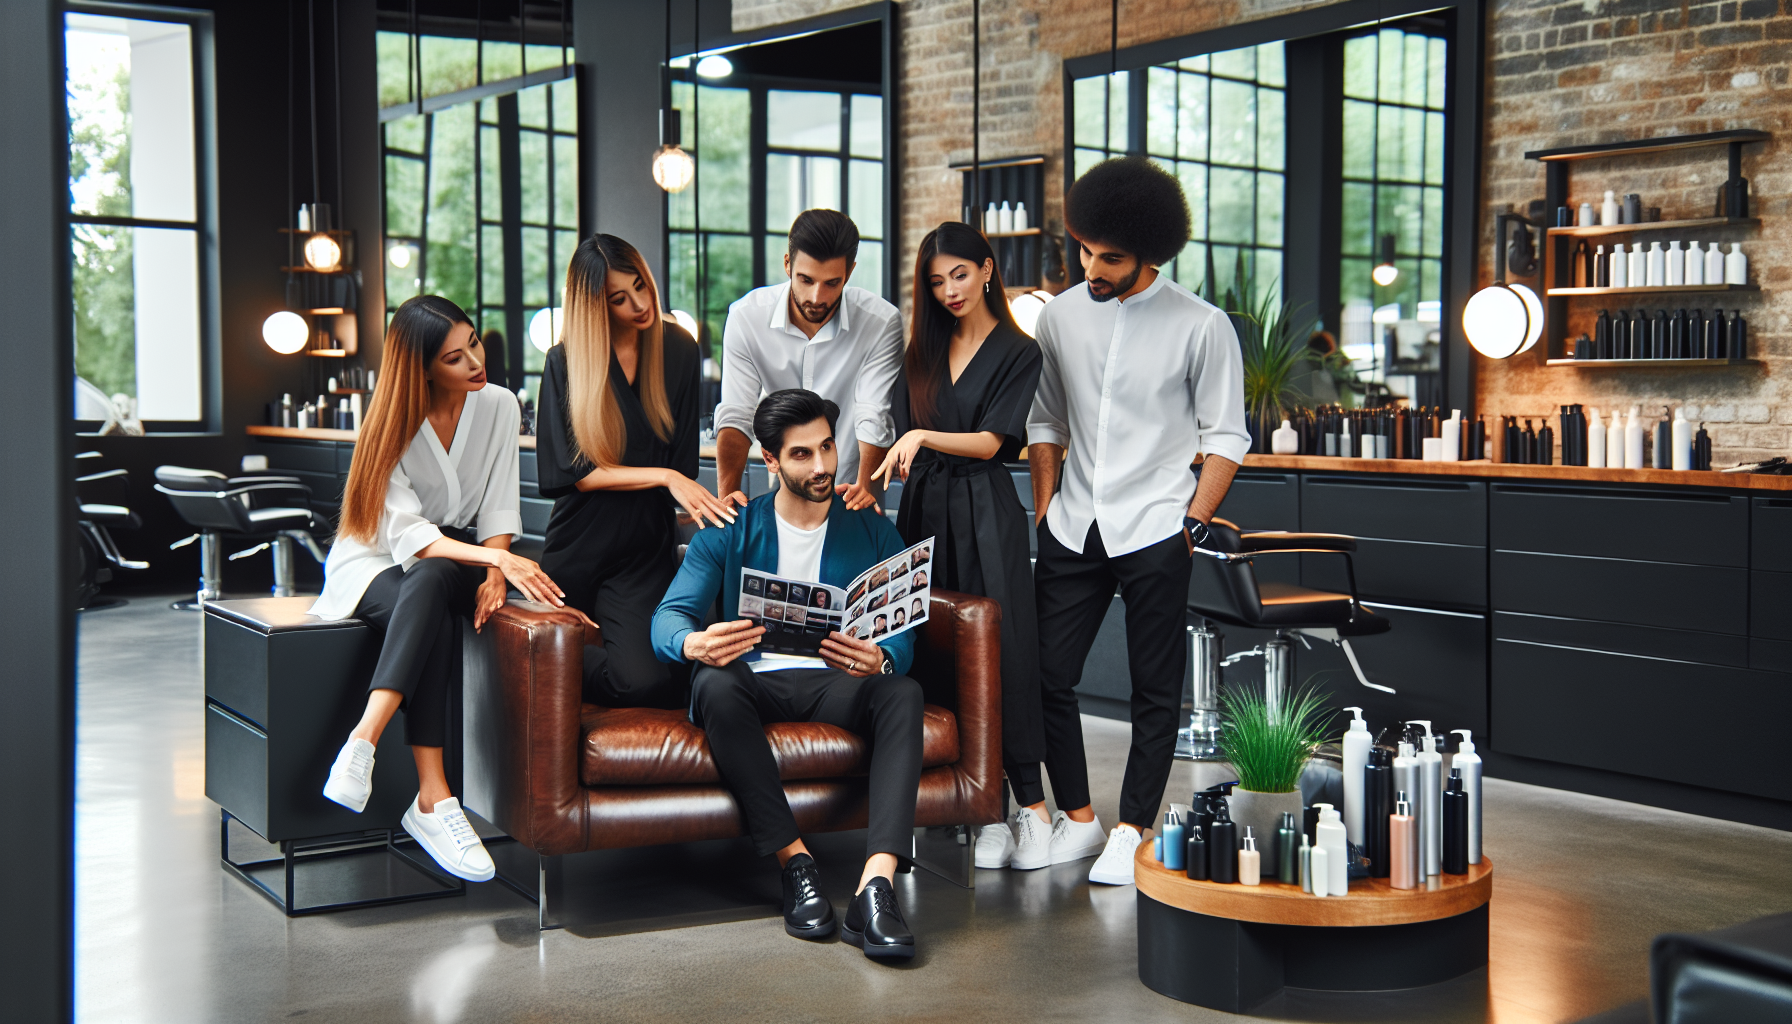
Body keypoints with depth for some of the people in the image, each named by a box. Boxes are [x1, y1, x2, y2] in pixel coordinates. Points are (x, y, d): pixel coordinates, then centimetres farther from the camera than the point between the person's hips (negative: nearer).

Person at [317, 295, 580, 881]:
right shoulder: (393, 425, -13)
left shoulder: (497, 405, -1)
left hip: (451, 563, 2)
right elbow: (406, 532, -23)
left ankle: (362, 746, -48)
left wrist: (496, 572, -23)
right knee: (429, 613, -39)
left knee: (431, 580, -38)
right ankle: (433, 801, -46)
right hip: (374, 563, -2)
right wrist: (496, 558, -38)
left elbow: (498, 507, -2)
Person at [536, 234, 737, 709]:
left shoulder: (678, 350, 4)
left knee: (647, 681, -21)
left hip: (646, 550, 1)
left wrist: (706, 503, -14)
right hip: (580, 548, 0)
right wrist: (663, 477, -18)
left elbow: (684, 460, 6)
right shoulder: (565, 362, -4)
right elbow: (571, 473, -9)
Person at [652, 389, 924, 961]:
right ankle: (795, 862, -30)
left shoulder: (872, 531, 11)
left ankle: (876, 886, -44)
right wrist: (694, 643, -29)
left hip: (836, 683, 1)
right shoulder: (731, 532, 9)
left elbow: (904, 633, 1)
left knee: (904, 693, -32)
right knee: (715, 684, -36)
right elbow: (669, 616, -2)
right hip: (755, 679, -1)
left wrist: (880, 659, -26)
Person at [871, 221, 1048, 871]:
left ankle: (1030, 804, -3)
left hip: (985, 513, -4)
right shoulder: (924, 352, 16)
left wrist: (923, 438, -21)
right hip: (926, 510, 4)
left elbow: (991, 441, -8)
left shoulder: (1017, 352, 1)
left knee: (1001, 651, -10)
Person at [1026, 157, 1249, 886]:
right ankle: (1077, 819, 19)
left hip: (1153, 532, -4)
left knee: (1155, 690, 3)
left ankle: (1132, 831, 15)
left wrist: (1192, 524, -8)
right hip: (1073, 528, 4)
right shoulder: (1061, 314, 7)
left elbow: (1225, 437, -2)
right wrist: (1044, 512, 8)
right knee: (1047, 675, 3)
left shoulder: (1202, 327, -5)